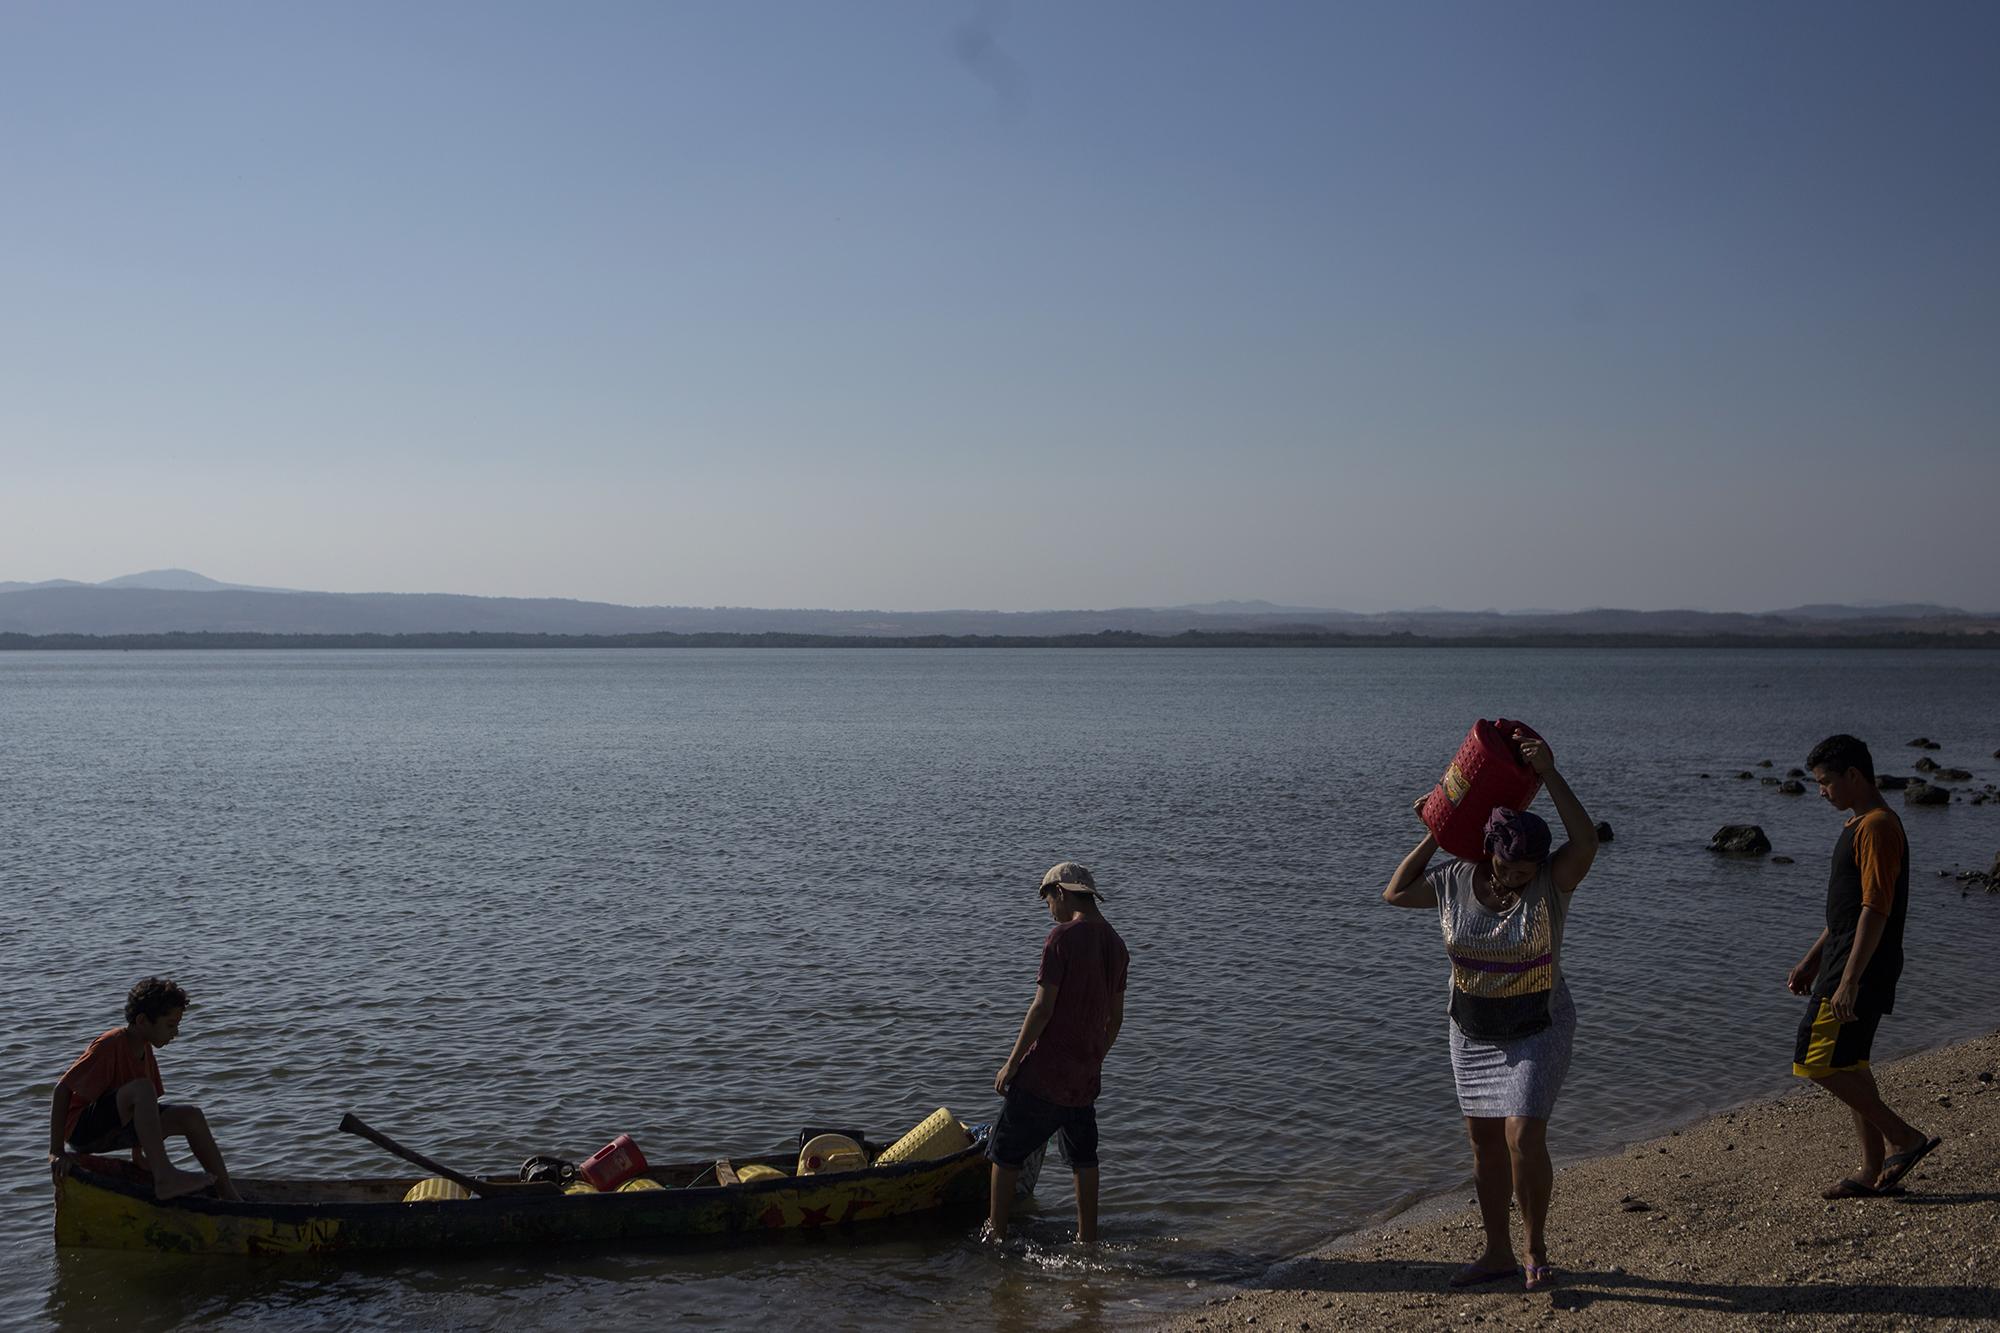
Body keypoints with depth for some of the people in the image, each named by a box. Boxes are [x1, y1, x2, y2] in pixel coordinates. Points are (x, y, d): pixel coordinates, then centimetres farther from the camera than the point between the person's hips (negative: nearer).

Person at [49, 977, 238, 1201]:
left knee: (191, 1116, -6)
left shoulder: (144, 1048, 8)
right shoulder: (110, 1046, -18)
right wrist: (56, 1152, -25)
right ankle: (165, 1178, -42)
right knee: (142, 1088, -34)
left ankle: (230, 1197, -2)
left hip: (116, 1130, 9)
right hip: (82, 1130, -8)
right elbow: (63, 1089, -21)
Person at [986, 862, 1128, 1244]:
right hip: (1084, 1077, 7)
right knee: (1084, 1159, 18)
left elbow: (1043, 1007, -18)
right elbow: (1115, 1018, 14)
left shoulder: (1062, 937, -15)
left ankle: (996, 1236, 9)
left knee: (1005, 1154, 6)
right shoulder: (1116, 945, 8)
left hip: (1044, 1071, -7)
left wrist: (1011, 1064, -12)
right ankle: (1088, 1239, 22)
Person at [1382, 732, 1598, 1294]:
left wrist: (1549, 773, -36)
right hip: (1472, 1034, 5)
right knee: (1484, 1143, 10)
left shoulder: (1551, 883, -17)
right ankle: (1497, 1252, 24)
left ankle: (1536, 1249, 6)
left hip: (1537, 1032, -4)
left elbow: (1586, 841, -34)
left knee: (1524, 1139, -14)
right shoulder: (1457, 880, -6)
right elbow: (1394, 894, 6)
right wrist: (1434, 836, 1)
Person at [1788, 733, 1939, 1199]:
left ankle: (1905, 1138, -4)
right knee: (1847, 1065, 12)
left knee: (1816, 1061, -10)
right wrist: (1811, 960, 24)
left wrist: (1848, 981, -25)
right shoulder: (1860, 825, 16)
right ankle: (1874, 1169, 17)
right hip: (1844, 962, 10)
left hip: (1862, 968, -10)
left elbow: (1876, 909, -23)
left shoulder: (1877, 827, -17)